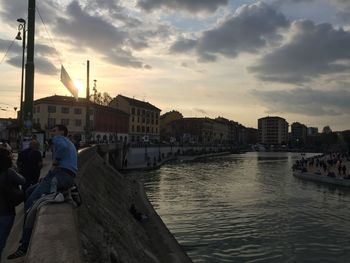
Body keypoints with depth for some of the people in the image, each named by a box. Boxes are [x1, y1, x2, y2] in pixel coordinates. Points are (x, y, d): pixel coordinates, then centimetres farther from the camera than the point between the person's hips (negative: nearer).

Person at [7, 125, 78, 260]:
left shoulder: (58, 139, 6)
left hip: (60, 174, -10)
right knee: (30, 191, 22)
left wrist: (54, 163, -8)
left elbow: (62, 146, -21)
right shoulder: (70, 144, 33)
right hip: (69, 178, 10)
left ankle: (25, 245, -17)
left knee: (30, 203, -13)